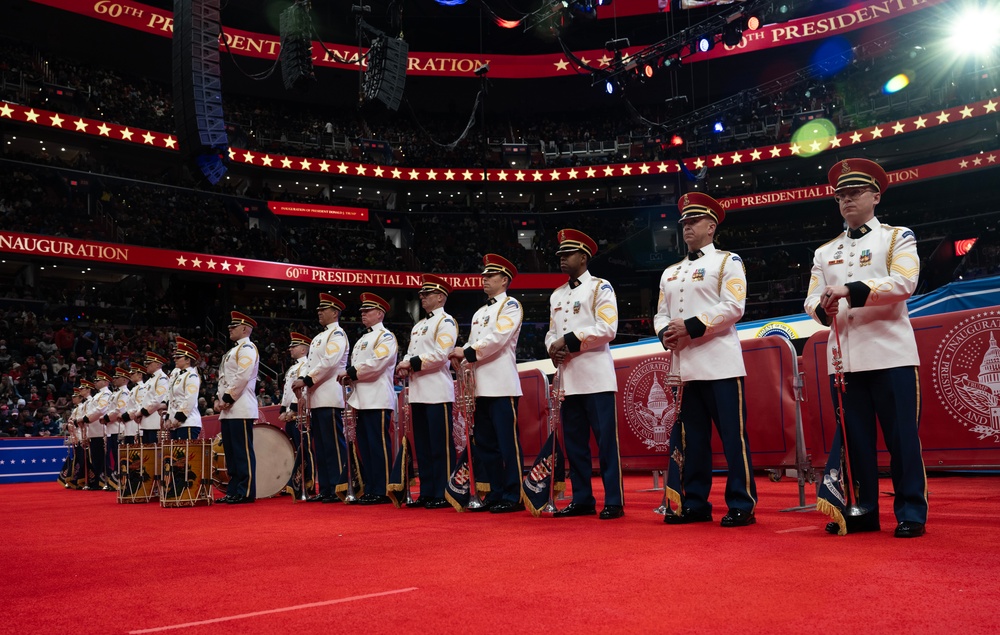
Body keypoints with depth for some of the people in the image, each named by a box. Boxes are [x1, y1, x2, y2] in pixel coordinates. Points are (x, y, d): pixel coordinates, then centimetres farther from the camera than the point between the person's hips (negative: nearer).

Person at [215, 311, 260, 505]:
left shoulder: (247, 348, -6)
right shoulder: (233, 351, 24)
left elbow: (242, 376, -17)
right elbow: (223, 379, 23)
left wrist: (228, 398, -15)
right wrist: (219, 399, 8)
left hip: (241, 409, -10)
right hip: (228, 411, 10)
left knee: (243, 451, -8)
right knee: (230, 451, 10)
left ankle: (246, 492, -6)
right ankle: (234, 491, 15)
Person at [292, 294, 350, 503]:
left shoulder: (338, 334, -4)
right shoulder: (318, 338, 23)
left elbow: (329, 362, -17)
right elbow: (308, 362, 18)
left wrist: (307, 380, -15)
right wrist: (301, 379, -1)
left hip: (330, 399, -9)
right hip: (316, 400, 9)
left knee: (334, 445, -8)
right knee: (321, 446, 9)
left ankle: (339, 489, -5)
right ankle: (325, 489, 14)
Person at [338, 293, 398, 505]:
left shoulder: (385, 336, -3)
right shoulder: (362, 340, 24)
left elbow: (376, 364, -16)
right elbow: (355, 365, 22)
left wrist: (351, 373, -8)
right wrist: (349, 376, 1)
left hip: (378, 400, -9)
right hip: (363, 400, 9)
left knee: (379, 446, -7)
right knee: (365, 446, 9)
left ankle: (382, 491, -4)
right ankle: (370, 489, 15)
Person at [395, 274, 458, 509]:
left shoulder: (446, 322, -3)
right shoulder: (418, 326, 23)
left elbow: (441, 354, -15)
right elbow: (410, 353, 20)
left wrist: (413, 363, -12)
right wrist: (404, 365, -1)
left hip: (437, 393, -8)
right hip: (418, 393, 9)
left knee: (441, 446, -6)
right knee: (422, 446, 10)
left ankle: (444, 494, -2)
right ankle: (427, 493, 16)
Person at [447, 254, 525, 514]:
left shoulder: (511, 305, -1)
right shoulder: (479, 313, 22)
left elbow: (497, 339, -13)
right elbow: (472, 343, 17)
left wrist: (467, 353, -9)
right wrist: (460, 354, -5)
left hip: (502, 385, -8)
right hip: (482, 387, 8)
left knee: (508, 442, -6)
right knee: (484, 443, 9)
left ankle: (514, 497, -1)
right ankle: (496, 494, 17)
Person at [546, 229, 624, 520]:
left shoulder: (600, 287, 0)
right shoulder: (556, 295, 19)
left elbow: (608, 328, -11)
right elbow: (552, 332, 18)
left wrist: (569, 340, -14)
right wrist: (552, 348, -5)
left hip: (596, 378, -6)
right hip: (567, 381, 6)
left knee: (606, 441, -4)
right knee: (574, 442, 8)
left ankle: (614, 501, 2)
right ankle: (582, 499, 17)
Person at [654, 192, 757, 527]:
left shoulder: (727, 261, 4)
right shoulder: (670, 273, 21)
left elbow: (733, 306, -8)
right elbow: (661, 314, 19)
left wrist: (692, 326, -15)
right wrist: (665, 333, -4)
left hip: (720, 365, -6)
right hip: (685, 367, 6)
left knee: (733, 436, -3)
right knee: (690, 438, 7)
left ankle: (742, 505, 3)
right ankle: (695, 503, 14)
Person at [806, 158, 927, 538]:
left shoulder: (898, 237, 7)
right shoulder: (825, 252, 18)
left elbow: (904, 283, -10)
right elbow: (811, 299, 10)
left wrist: (850, 290, -21)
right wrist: (823, 308, -14)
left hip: (890, 354, -3)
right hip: (844, 359, 4)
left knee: (901, 437, -1)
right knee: (853, 437, 6)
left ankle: (911, 513, 9)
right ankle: (863, 510, 16)